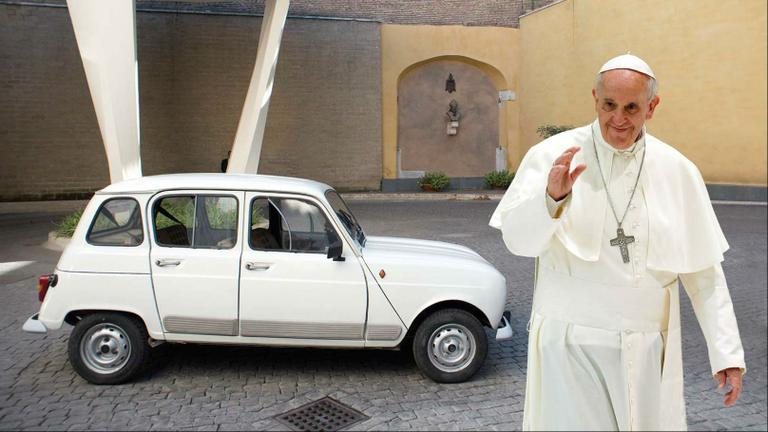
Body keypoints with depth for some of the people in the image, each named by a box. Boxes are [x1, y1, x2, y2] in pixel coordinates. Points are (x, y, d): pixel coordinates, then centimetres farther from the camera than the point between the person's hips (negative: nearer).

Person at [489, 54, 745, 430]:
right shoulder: (552, 155, -8)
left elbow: (703, 271, 5)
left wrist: (727, 352, 4)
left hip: (646, 347, 3)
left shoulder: (677, 170, 1)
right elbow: (518, 240, -17)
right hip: (569, 342, -2)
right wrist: (551, 198, -35)